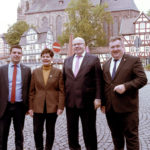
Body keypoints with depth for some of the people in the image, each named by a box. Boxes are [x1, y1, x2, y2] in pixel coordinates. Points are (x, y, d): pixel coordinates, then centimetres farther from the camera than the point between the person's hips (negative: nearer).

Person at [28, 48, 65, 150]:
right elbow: (32, 91, 6)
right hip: (38, 107, 2)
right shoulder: (35, 72, 7)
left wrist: (61, 106, -9)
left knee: (50, 131, 10)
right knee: (37, 131, 4)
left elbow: (61, 91, -2)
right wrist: (31, 107, 1)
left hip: (52, 107, -1)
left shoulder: (58, 72, 1)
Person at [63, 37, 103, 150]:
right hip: (70, 101, 4)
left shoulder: (93, 59, -1)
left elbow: (98, 80, -5)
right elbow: (64, 80, 12)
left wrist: (98, 98, -12)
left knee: (89, 130, 7)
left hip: (87, 102, -4)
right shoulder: (67, 61, 12)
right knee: (71, 129, 15)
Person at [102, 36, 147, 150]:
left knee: (131, 136, 3)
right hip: (110, 108, 6)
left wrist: (125, 86, -22)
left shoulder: (134, 60, -3)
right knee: (116, 136, 18)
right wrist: (103, 102, 13)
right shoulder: (106, 65, 16)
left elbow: (142, 79, -11)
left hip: (127, 107, -5)